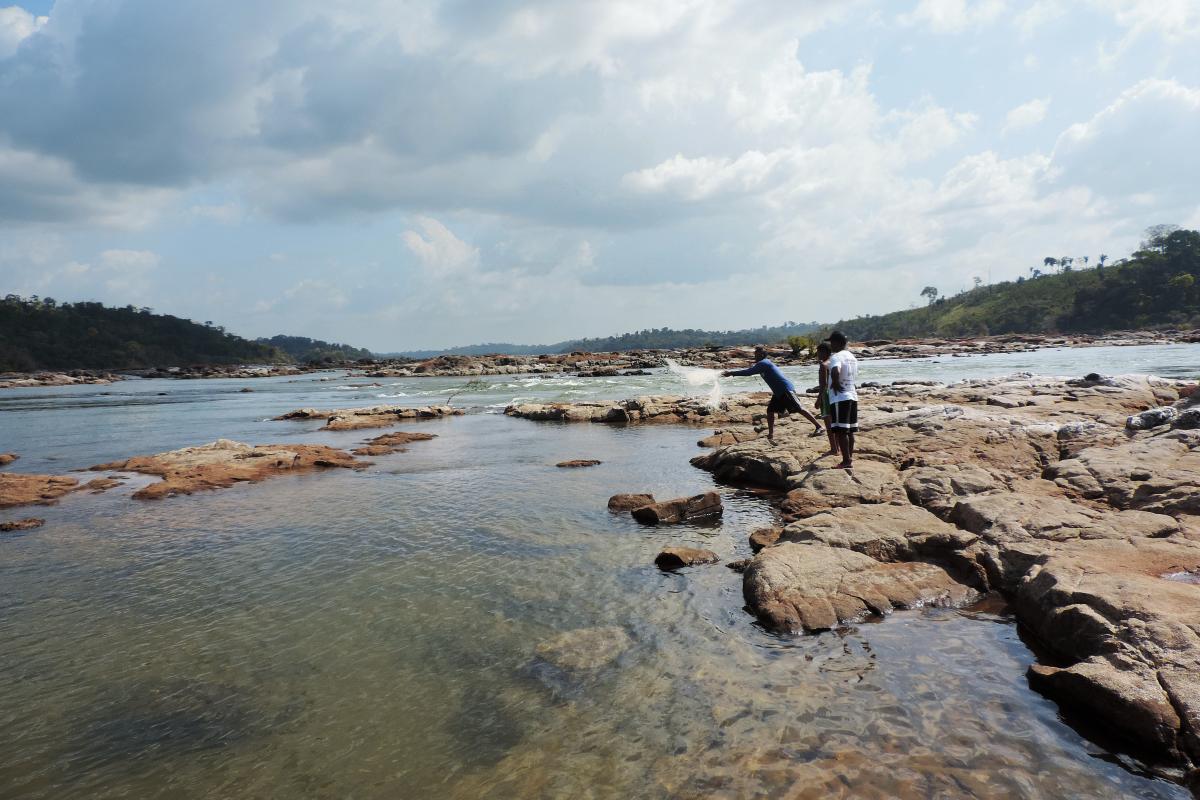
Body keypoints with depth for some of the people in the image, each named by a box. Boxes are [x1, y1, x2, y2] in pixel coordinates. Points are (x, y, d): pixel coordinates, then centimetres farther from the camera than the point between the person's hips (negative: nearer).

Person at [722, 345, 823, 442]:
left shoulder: (763, 363, -15)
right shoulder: (763, 364, 15)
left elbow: (749, 371, -19)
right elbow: (750, 370, 23)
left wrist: (731, 373, -13)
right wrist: (732, 372, 18)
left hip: (786, 390, -10)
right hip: (778, 392, 10)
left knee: (799, 409, -9)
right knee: (770, 410, 5)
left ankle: (818, 426, -5)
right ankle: (770, 436, 7)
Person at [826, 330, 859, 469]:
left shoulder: (836, 357, -14)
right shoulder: (851, 356, 15)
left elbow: (835, 371, -35)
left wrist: (835, 383, -18)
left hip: (839, 398, -9)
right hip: (852, 396, 9)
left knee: (841, 431, -6)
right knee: (849, 431, 13)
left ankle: (846, 461, -7)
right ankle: (850, 458, 18)